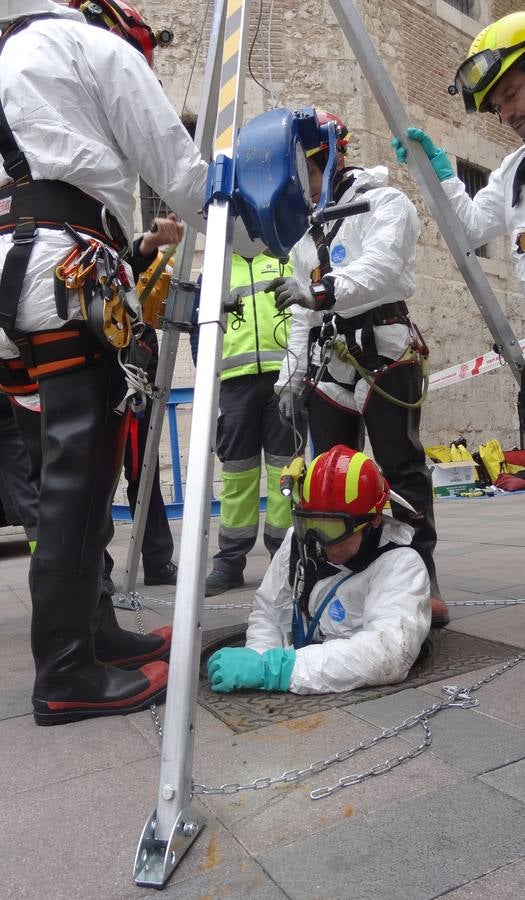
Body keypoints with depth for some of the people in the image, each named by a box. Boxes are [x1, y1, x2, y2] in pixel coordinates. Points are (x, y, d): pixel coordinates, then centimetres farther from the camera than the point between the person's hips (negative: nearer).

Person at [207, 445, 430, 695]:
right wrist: (258, 660, -12)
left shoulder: (401, 565, -16)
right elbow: (266, 611, 9)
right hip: (290, 698, 5)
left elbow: (387, 654, -30)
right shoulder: (299, 540, 0)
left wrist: (273, 668, -33)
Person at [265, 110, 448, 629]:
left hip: (382, 350, -7)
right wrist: (294, 369, 15)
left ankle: (422, 581, -2)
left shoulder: (384, 203, 2)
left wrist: (324, 290, -35)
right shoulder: (306, 228, 24)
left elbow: (381, 267, -20)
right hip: (327, 360, 7)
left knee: (401, 466, -9)